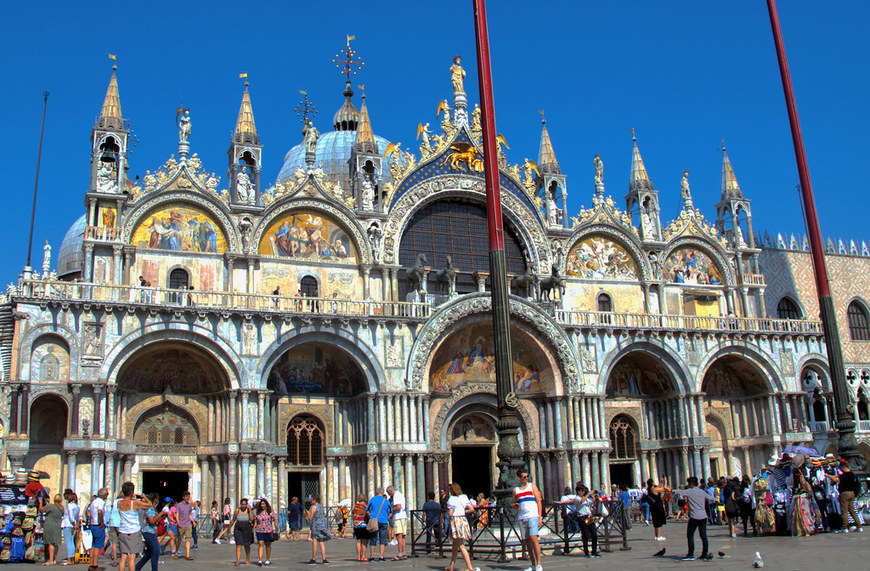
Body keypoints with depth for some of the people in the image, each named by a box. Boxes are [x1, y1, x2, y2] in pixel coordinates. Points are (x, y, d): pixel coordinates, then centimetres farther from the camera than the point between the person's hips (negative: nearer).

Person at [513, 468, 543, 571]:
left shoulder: (532, 486, 7)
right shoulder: (515, 490, 14)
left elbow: (539, 502, 4)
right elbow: (514, 504, 21)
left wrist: (539, 517, -5)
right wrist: (515, 505, -4)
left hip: (532, 516, -4)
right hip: (521, 518, 4)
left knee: (533, 538, -16)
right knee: (526, 541, 2)